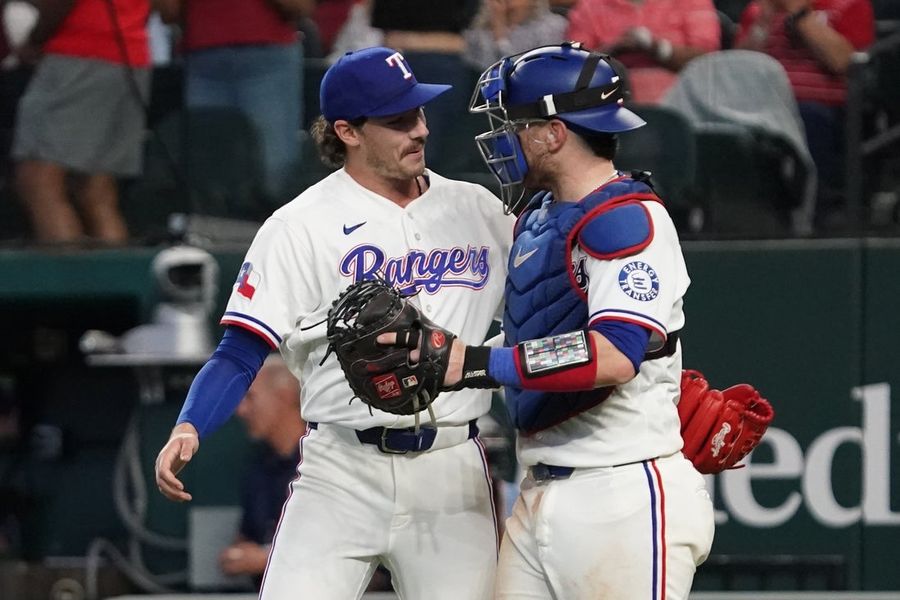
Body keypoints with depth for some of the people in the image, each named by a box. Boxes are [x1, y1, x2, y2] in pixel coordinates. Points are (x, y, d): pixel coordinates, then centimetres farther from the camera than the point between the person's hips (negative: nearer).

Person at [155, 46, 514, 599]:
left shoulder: (479, 211, 10)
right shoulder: (300, 227, -2)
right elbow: (240, 356, -5)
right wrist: (188, 429, -22)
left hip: (453, 474, 3)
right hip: (341, 473, -3)